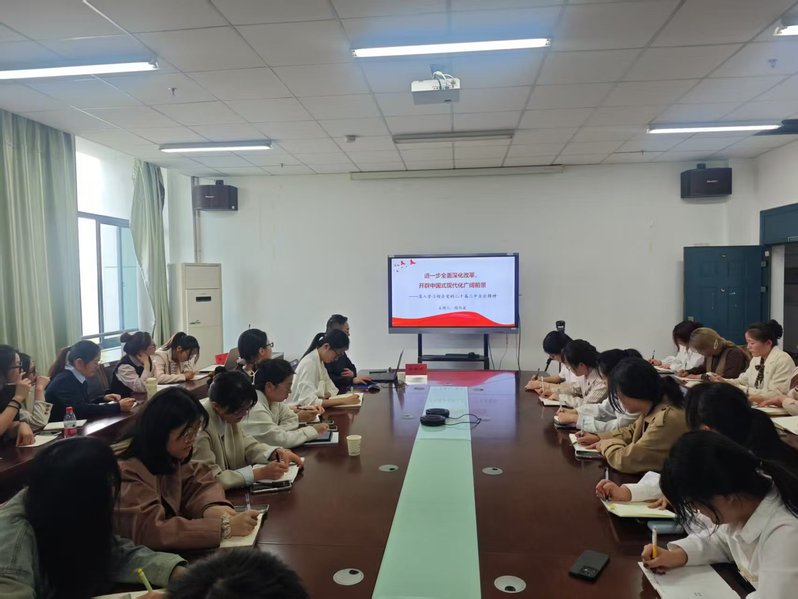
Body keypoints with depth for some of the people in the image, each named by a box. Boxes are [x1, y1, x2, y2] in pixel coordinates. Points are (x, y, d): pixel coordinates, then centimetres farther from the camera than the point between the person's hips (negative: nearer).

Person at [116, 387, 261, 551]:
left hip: (170, 552, 7)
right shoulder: (127, 474, -25)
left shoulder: (169, 458, -2)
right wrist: (225, 527, -34)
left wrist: (211, 506, -19)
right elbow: (152, 532, -32)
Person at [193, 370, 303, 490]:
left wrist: (277, 453, -9)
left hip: (231, 491, 7)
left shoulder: (227, 414, -5)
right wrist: (260, 473, -24)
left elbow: (246, 445, 7)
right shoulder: (199, 428, -25)